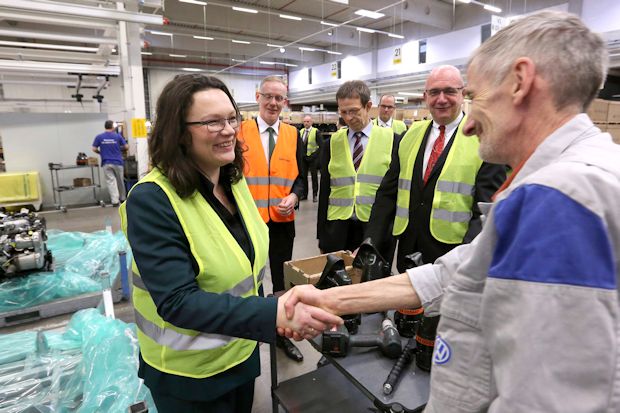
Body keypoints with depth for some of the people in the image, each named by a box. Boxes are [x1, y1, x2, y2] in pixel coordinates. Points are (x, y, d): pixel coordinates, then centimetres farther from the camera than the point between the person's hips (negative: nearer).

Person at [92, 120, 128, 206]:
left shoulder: (99, 137, 1)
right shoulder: (118, 136, -2)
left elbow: (94, 149, 2)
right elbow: (126, 147, 2)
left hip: (106, 163, 0)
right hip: (117, 162, 0)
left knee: (110, 181, 0)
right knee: (120, 181, 14)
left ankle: (115, 200, -10)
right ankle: (122, 198, 27)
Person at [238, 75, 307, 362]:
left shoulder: (293, 134, 6)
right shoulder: (239, 130, -3)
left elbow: (300, 175, 9)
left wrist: (294, 196, -11)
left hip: (282, 222, 3)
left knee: (282, 280, 15)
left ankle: (282, 334, 34)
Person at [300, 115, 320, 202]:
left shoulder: (316, 131, -8)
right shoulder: (301, 131, 8)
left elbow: (320, 146, -10)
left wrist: (314, 155, -14)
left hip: (312, 157, -5)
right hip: (303, 158, 5)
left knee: (314, 176, 3)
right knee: (303, 176, 7)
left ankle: (315, 195, 10)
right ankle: (304, 194, 16)